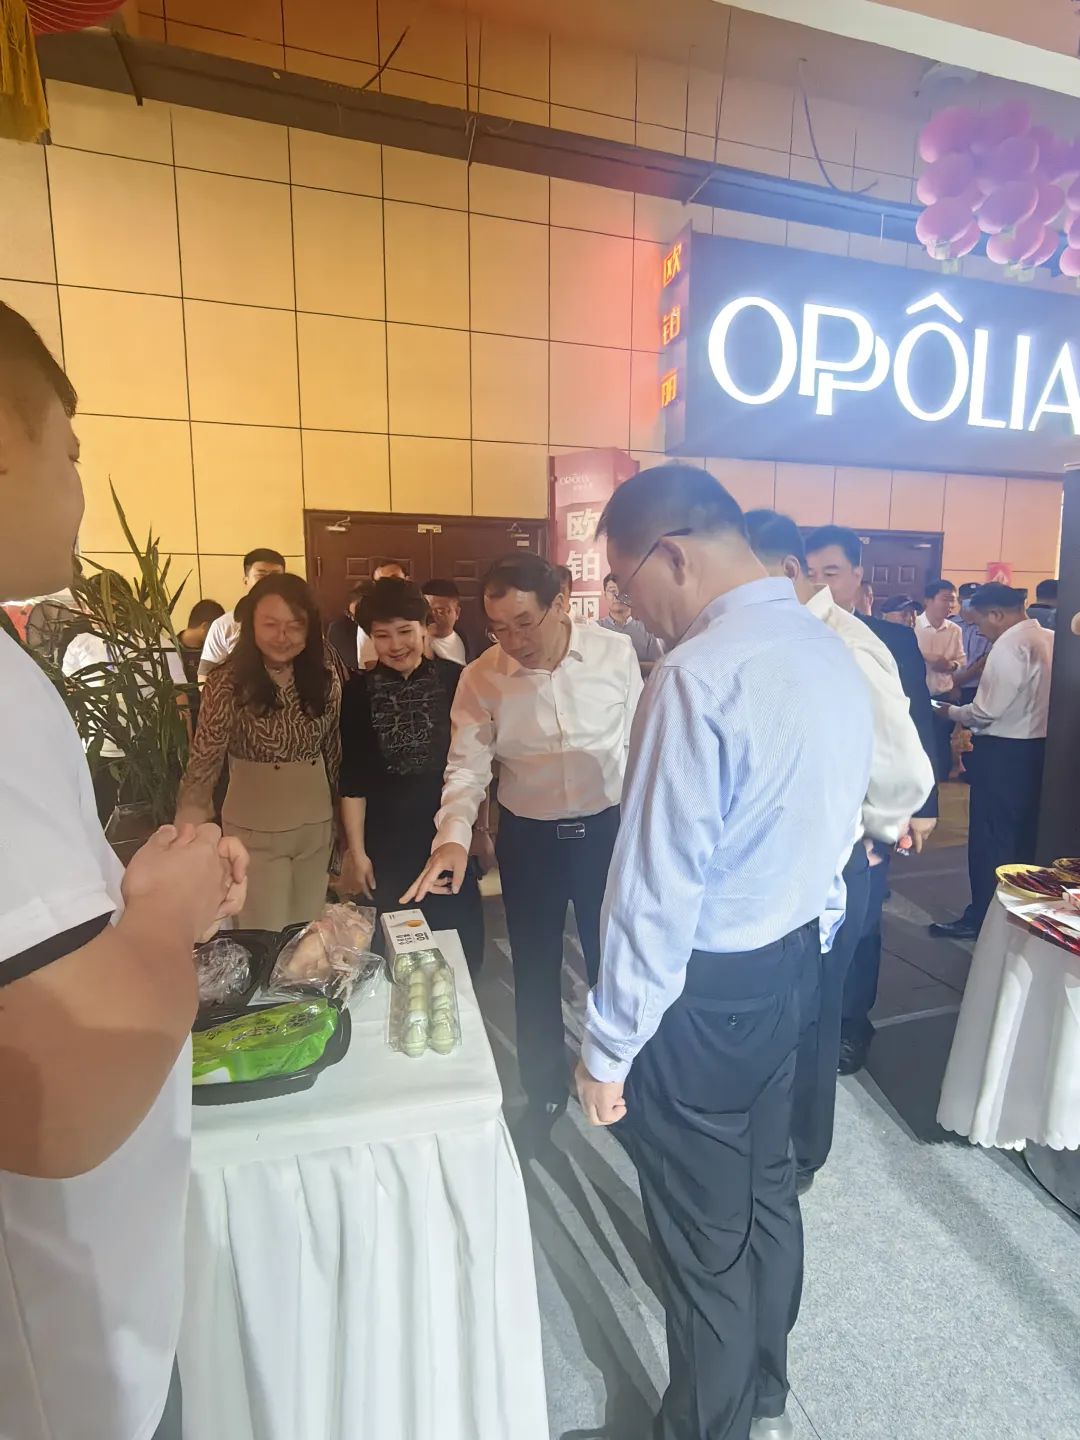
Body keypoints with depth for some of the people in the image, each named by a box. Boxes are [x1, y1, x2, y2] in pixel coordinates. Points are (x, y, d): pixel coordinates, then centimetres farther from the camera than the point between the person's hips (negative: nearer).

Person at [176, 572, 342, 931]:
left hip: (316, 823, 4)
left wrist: (340, 809, 9)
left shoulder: (323, 669, -4)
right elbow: (204, 761, -20)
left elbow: (333, 743, 4)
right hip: (256, 829, -3)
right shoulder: (228, 681, -16)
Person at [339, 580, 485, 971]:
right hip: (388, 840, 0)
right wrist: (357, 851, -2)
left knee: (463, 944, 9)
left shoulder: (455, 679, -6)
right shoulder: (359, 691, -4)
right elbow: (353, 779, -1)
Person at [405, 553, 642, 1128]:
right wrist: (453, 836, -28)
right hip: (528, 838, 1)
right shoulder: (480, 677, -12)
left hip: (607, 828, 0)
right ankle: (544, 1087, 41)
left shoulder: (615, 653, -12)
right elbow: (468, 765, -12)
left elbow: (640, 743, -2)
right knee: (535, 971, 15)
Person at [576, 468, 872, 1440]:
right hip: (793, 959, 9)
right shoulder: (832, 653, 2)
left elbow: (658, 889, -24)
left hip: (705, 990, -9)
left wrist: (609, 1047, -13)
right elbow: (837, 820, 10)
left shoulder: (699, 675, -26)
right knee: (768, 1189, 26)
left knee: (706, 1235, 14)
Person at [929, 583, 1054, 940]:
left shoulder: (1009, 645, -18)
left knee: (989, 837, 1)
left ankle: (982, 918, 9)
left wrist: (953, 712, -4)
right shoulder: (1050, 639, 8)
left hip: (1003, 750, -9)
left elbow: (987, 712, -21)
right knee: (1022, 834, 17)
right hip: (1037, 746, 9)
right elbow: (1028, 698, 12)